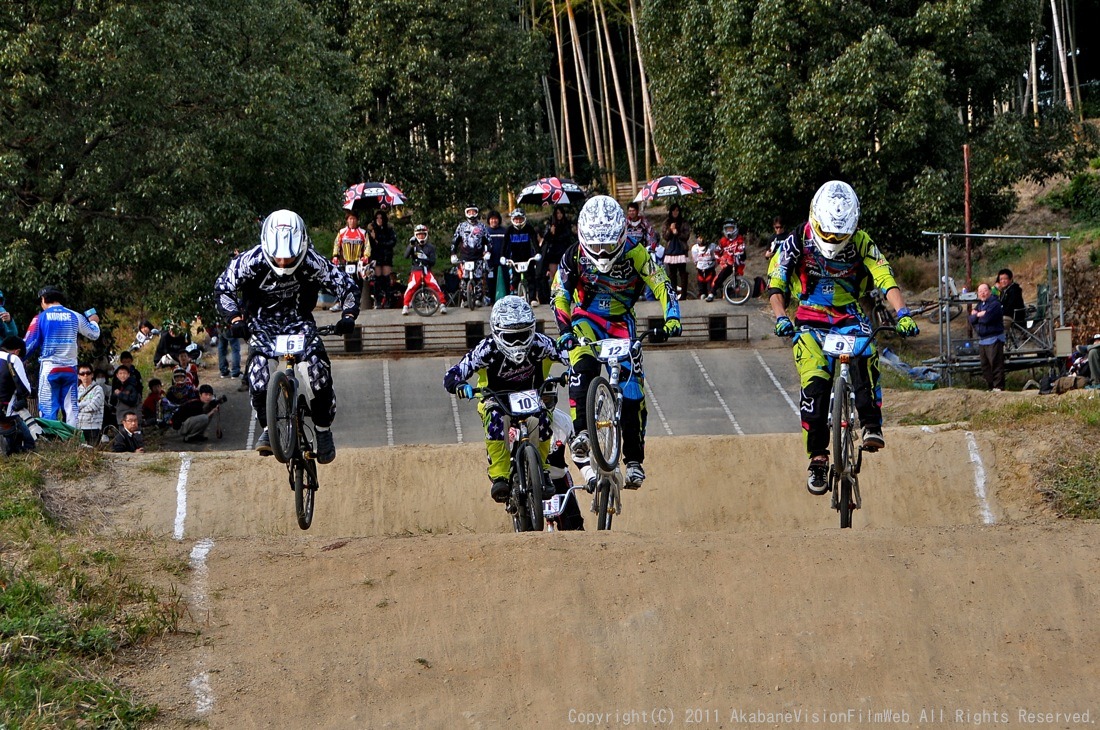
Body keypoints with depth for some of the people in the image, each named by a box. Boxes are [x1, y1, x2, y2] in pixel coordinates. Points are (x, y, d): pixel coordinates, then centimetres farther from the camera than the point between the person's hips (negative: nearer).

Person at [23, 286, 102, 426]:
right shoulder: (75, 316, 5)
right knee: (71, 408, 5)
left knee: (48, 409, -2)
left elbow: (29, 345, -3)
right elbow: (94, 334, 17)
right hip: (70, 369, 3)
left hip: (49, 368, -3)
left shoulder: (41, 318, -3)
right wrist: (93, 321, 39)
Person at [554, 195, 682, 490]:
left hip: (620, 322, 1)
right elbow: (560, 295, -7)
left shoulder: (634, 253, -19)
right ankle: (581, 433, -37)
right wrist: (565, 331, -18)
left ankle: (634, 459, -1)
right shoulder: (574, 256, -16)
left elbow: (661, 286, -18)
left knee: (632, 389, -9)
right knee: (584, 366, -32)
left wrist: (672, 319, -32)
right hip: (586, 319, -1)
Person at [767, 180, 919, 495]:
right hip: (809, 321, 0)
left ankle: (871, 425, -33)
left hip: (849, 317, 0)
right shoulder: (796, 243, -10)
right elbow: (775, 285, -13)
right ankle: (817, 457, -12)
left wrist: (903, 313, -33)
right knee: (815, 384, -20)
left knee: (864, 358, -33)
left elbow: (886, 279, -17)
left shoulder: (861, 243, -9)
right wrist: (781, 318, -31)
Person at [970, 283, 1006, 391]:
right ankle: (990, 386, 13)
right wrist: (980, 315, -10)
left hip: (994, 339, -8)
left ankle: (998, 386, -10)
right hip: (982, 340, 8)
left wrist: (976, 315, -3)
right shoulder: (979, 305, 17)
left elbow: (987, 318, -21)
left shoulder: (995, 304, -9)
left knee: (996, 364, -10)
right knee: (985, 366, 8)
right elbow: (972, 320, 7)